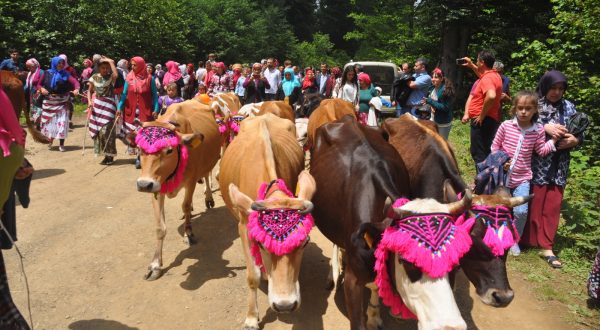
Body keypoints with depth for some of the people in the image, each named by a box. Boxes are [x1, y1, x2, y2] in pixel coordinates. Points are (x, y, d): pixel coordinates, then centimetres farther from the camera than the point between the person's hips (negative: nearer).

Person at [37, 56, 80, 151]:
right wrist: (42, 89, -13)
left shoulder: (65, 74, -1)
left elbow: (75, 81, -15)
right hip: (49, 102, 2)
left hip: (62, 102, -2)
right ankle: (50, 141, 32)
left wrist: (76, 89, -36)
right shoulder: (47, 73, 4)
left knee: (62, 122, -8)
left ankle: (61, 144, 2)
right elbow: (39, 84, 9)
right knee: (49, 122, 10)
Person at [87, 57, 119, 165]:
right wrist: (90, 101, -2)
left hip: (108, 105, -4)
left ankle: (109, 155, 2)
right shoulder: (94, 77, 6)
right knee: (98, 130, 6)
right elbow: (90, 91, 14)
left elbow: (116, 74, -27)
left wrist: (110, 61, -15)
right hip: (97, 105, 4)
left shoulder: (111, 77, -4)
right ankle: (107, 154, 18)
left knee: (106, 130, -9)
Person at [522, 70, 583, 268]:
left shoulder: (568, 107, 8)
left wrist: (574, 140, -11)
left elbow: (580, 135, 10)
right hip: (536, 163, -4)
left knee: (553, 206, 6)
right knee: (533, 203, 3)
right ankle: (527, 240, 21)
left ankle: (546, 247, 15)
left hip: (558, 165, 4)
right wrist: (545, 128, -24)